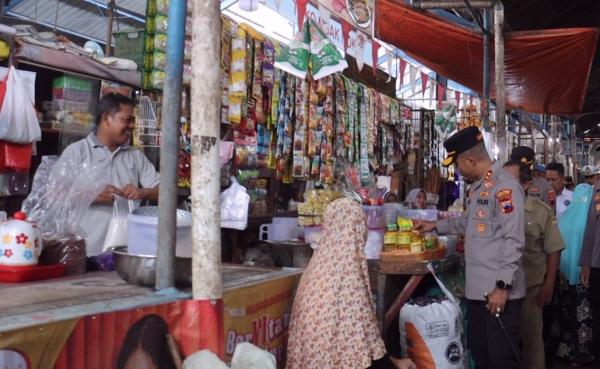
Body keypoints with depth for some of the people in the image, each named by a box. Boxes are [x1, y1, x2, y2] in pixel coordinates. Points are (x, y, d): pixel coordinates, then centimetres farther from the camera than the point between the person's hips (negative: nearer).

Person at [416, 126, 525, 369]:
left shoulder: (505, 187, -16)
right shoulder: (478, 187, 15)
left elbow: (514, 241, -21)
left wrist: (503, 287, -23)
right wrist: (436, 226, 33)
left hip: (499, 291, -9)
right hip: (477, 289, 10)